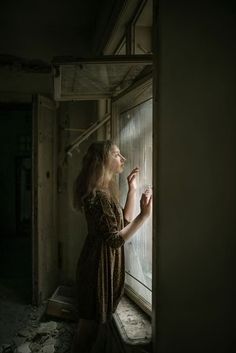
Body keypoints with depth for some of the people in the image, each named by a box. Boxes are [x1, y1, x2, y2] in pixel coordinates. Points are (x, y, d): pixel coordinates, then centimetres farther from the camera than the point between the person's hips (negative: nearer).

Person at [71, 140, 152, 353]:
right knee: (90, 322, 7)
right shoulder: (98, 196, -23)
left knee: (92, 321, 22)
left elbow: (124, 222, 12)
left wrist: (132, 190, 9)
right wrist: (144, 215, -33)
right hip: (99, 265, -10)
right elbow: (115, 240, -25)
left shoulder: (105, 192, 9)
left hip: (103, 264, 10)